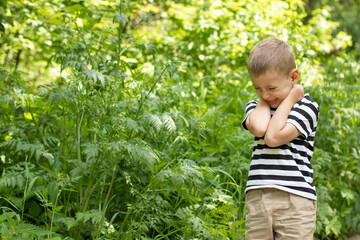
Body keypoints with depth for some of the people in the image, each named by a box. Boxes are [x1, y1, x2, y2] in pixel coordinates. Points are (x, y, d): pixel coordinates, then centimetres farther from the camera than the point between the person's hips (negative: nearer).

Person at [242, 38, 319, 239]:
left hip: (295, 200, -4)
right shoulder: (256, 107, 15)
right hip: (257, 198, 4)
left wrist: (290, 98, -5)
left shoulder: (307, 106, 1)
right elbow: (259, 128, -11)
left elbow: (274, 137, -15)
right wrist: (263, 101, 4)